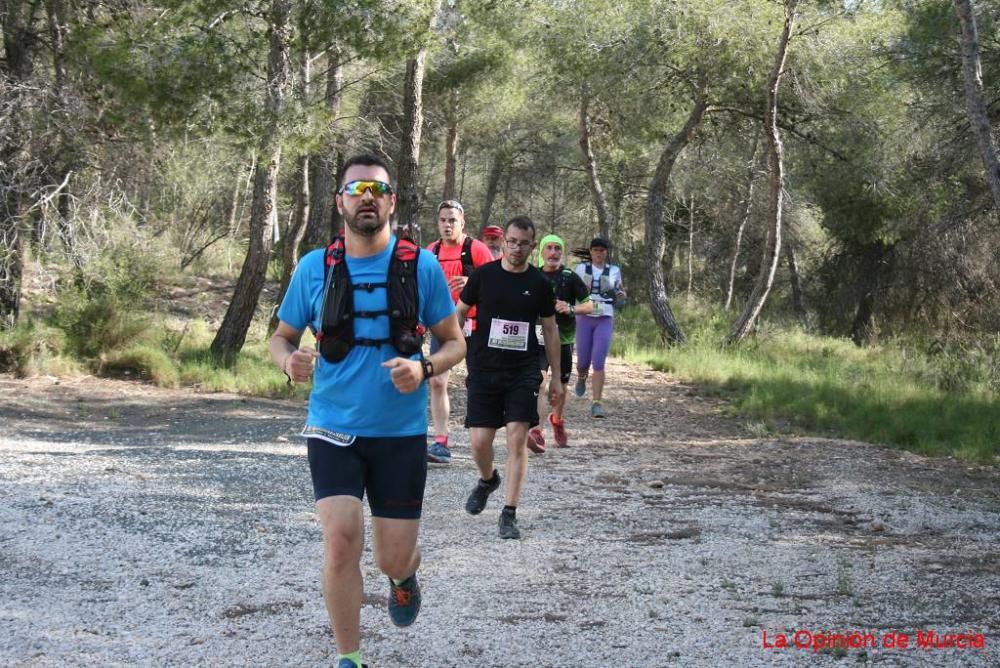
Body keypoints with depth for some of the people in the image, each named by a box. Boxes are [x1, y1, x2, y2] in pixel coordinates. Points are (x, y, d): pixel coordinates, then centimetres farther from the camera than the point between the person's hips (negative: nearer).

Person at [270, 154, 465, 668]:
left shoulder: (421, 266, -3)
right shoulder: (314, 268, -1)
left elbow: (454, 341, 3)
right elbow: (281, 337, 9)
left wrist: (424, 368, -19)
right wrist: (288, 361, -15)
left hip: (401, 433, 0)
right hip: (333, 430, 0)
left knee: (393, 559, 4)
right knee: (341, 540, -17)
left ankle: (404, 577, 44)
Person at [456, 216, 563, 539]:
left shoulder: (539, 284, 3)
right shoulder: (484, 275, 0)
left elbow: (550, 330, 11)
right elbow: (459, 313, 10)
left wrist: (556, 377, 10)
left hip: (523, 373, 0)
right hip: (483, 370, 0)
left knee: (518, 440, -8)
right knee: (480, 441, -2)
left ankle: (509, 515, -2)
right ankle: (487, 480, 33)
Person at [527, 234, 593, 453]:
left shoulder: (570, 278, 0)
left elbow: (590, 305, 0)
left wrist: (571, 309, -18)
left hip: (563, 339, 1)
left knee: (560, 385, 13)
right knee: (538, 381, -22)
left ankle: (557, 421, 43)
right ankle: (536, 432, -32)